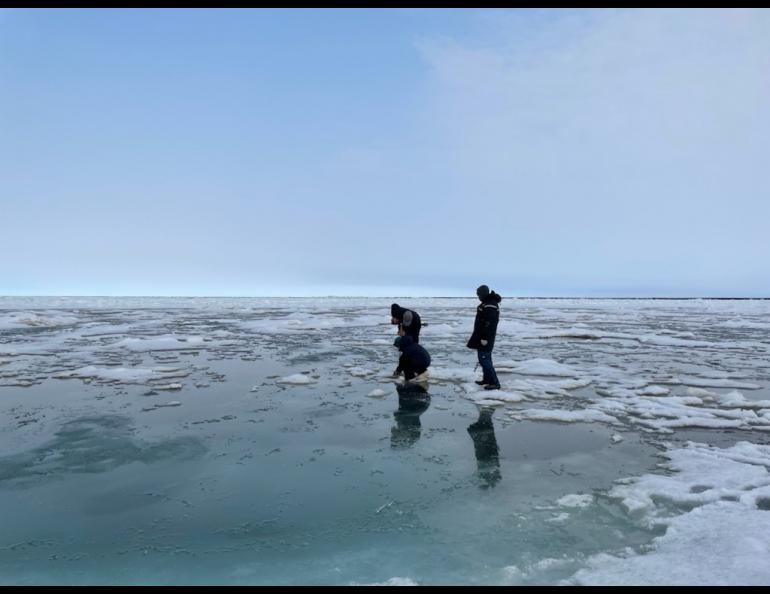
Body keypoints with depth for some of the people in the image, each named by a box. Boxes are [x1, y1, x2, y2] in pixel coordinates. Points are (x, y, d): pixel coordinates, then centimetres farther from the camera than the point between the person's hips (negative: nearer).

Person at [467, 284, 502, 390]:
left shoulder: (489, 306, -21)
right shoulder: (488, 303, 13)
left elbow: (488, 323, -26)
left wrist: (484, 338, -25)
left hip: (484, 337, -11)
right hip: (483, 335, 11)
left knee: (484, 359, -9)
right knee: (485, 358, 17)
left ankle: (495, 383, -7)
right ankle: (487, 379, 28)